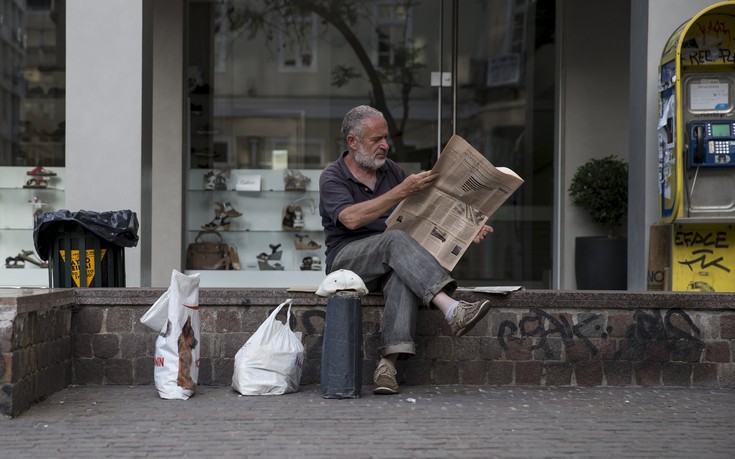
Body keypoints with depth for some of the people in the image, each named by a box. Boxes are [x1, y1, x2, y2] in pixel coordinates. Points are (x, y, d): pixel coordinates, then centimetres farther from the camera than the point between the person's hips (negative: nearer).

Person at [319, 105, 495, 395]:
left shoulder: (391, 171, 15)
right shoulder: (332, 178, -1)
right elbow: (352, 219, -21)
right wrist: (402, 191, -24)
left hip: (391, 262, 4)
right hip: (346, 260, -4)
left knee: (403, 274, -35)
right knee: (396, 240, -34)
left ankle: (388, 363, -46)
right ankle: (451, 310, -50)